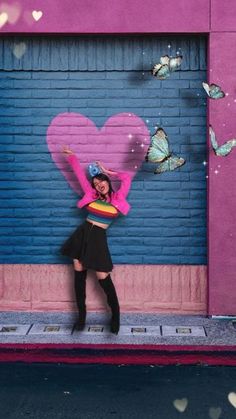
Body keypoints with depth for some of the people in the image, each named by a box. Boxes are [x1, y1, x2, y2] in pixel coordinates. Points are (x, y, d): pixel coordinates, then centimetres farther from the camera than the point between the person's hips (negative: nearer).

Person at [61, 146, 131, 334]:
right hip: (82, 234, 3)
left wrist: (108, 172, 8)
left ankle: (116, 314, 7)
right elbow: (80, 174, 11)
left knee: (103, 278, -7)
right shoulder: (91, 195, 7)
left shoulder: (118, 198, 2)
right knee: (79, 274, 4)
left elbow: (126, 177, 2)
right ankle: (81, 315, 15)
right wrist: (71, 156, 13)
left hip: (98, 238, -3)